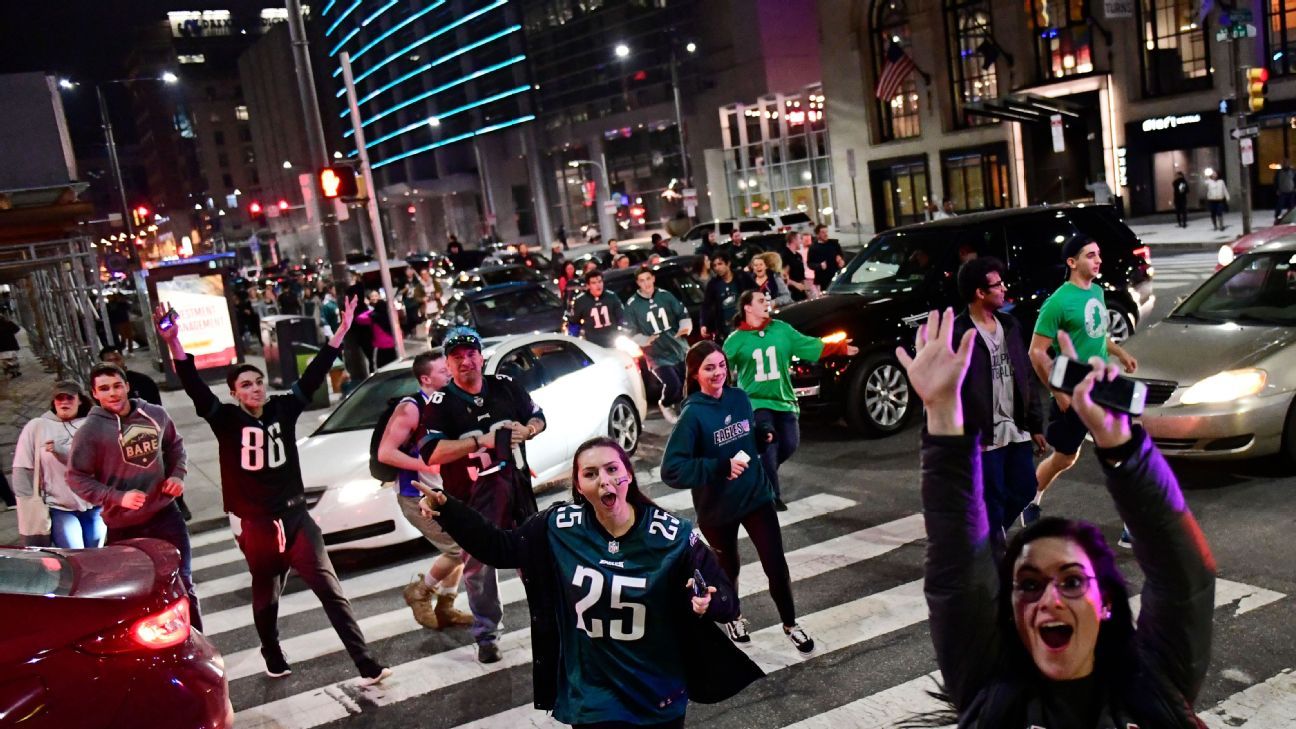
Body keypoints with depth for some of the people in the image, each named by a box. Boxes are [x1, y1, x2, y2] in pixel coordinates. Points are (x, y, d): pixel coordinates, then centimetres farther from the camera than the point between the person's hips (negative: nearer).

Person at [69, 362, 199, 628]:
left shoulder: (156, 415, -1)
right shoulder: (90, 430, -12)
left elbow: (175, 445, 17)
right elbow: (76, 477, -9)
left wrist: (178, 474, 0)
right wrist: (118, 497, -22)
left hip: (165, 514, 3)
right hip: (123, 526, -3)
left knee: (183, 584, 12)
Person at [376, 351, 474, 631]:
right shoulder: (410, 408, -19)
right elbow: (385, 453, -23)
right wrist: (427, 465, -24)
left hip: (441, 491, 8)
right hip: (417, 495, -8)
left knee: (460, 546, 11)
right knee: (458, 549, -10)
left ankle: (444, 607, 25)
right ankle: (419, 592, 12)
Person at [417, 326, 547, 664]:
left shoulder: (505, 387, 3)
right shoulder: (440, 404, -9)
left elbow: (538, 417, 15)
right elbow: (431, 453, -21)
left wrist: (525, 431, -8)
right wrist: (481, 441, -25)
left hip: (518, 488, 4)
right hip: (472, 498, -3)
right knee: (479, 566, 3)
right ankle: (486, 635, 19)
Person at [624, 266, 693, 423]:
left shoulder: (665, 295, 2)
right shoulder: (632, 305, -7)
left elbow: (683, 313, 9)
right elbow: (629, 332, -6)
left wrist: (685, 327, -11)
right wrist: (645, 340, -22)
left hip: (679, 349, 4)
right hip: (657, 355, -4)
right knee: (674, 385, -18)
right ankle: (665, 405, 16)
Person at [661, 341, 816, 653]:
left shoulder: (740, 398, -5)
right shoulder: (692, 414, -21)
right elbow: (671, 469, -26)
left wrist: (763, 437, -10)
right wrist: (721, 467, -31)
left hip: (756, 496, 3)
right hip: (717, 509, -3)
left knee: (777, 565, 4)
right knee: (728, 568, 19)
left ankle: (790, 625, 26)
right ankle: (732, 618, 46)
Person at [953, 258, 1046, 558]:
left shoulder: (1009, 324, 8)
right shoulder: (957, 334, -16)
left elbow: (1026, 376, 12)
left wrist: (1035, 425, 12)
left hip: (1016, 430, 7)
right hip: (984, 436, -7)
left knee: (1024, 490, 16)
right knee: (992, 502, 3)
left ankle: (986, 536, 38)